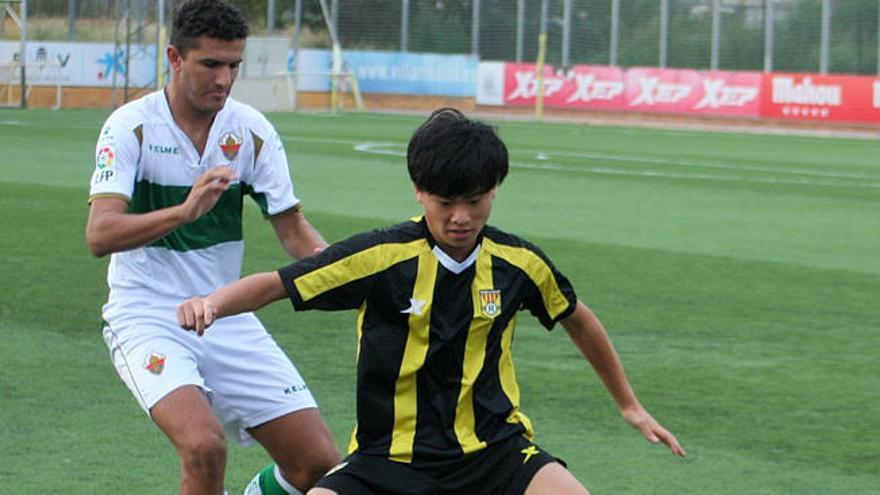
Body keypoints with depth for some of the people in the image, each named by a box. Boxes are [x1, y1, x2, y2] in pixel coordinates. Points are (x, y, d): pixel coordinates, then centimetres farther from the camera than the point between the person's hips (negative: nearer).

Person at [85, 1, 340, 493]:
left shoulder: (253, 130, 0)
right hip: (147, 318, -5)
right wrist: (184, 211, -39)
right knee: (205, 444, -30)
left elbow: (294, 230, 5)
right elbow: (100, 235, -24)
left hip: (228, 319, 5)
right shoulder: (131, 126, -12)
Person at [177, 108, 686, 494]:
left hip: (493, 448, 1)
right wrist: (212, 302, -34)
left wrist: (630, 404, 27)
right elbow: (274, 285, -13)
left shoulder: (519, 263, -2)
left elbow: (578, 320, 17)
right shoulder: (382, 256, -12)